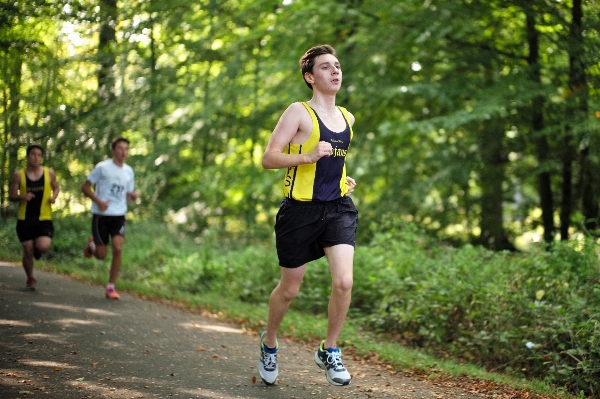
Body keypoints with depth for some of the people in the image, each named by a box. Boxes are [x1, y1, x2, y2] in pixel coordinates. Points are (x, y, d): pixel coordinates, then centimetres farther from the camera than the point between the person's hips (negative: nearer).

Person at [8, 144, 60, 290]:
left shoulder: (49, 173, 0)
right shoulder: (19, 175, -2)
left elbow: (56, 187, 16)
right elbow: (11, 196, 4)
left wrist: (54, 196, -6)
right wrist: (22, 197, -18)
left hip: (44, 219, 0)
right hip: (25, 219, 0)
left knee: (43, 247, -21)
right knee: (28, 251, 1)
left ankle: (37, 250, 19)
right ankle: (30, 279, 24)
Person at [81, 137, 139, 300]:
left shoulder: (129, 171, 9)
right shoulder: (102, 167, -6)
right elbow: (85, 187, -2)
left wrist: (133, 195, -4)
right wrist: (98, 201, -17)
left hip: (119, 215, 3)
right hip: (101, 215, -3)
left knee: (118, 248, -16)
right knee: (101, 255, -1)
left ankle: (111, 287, -4)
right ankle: (91, 245, 37)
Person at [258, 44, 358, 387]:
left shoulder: (347, 118, 13)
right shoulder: (299, 113, -7)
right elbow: (269, 158, -13)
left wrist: (344, 179, 14)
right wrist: (309, 156, -26)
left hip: (338, 208, 4)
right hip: (301, 210, -4)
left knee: (344, 282, -14)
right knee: (290, 289, 8)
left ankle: (330, 351, 6)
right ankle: (269, 343, 35)